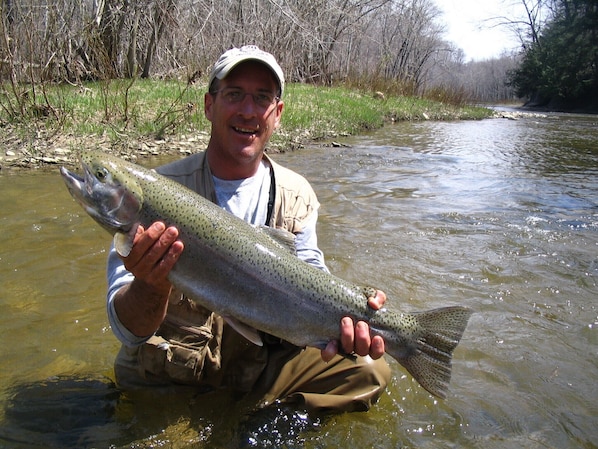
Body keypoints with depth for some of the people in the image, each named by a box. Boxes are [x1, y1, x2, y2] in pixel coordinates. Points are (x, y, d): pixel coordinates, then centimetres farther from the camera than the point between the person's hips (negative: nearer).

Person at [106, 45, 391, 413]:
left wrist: (341, 315, -30)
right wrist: (151, 286, -41)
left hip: (261, 366, 2)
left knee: (370, 371, -9)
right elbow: (128, 330, -19)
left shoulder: (297, 196, -3)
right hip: (167, 379, -1)